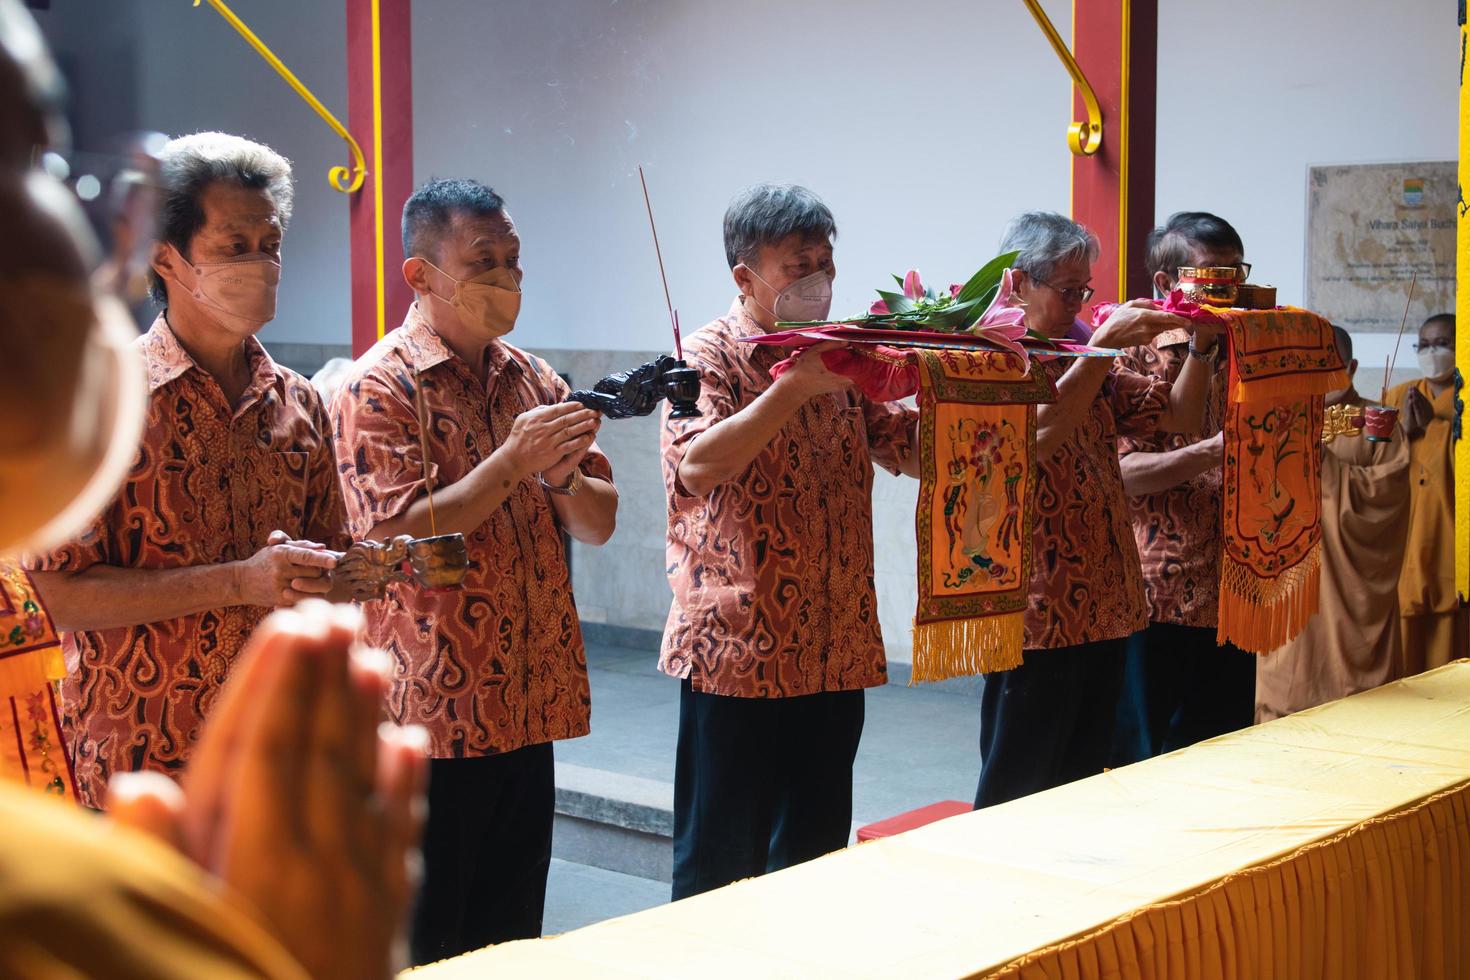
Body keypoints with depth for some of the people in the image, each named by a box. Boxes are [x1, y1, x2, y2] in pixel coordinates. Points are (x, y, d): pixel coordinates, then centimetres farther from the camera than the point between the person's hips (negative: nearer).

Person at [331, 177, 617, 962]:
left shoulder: (532, 380, 11)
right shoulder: (378, 389, -8)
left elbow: (599, 524, 12)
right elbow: (394, 539, -18)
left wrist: (564, 477, -10)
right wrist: (512, 461, -22)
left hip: (528, 706, 6)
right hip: (432, 713, -6)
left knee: (514, 934, 14)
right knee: (425, 947, 3)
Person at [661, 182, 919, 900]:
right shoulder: (708, 357, -6)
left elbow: (914, 454, 16)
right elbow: (697, 466, -23)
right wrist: (793, 388, -26)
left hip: (834, 653, 6)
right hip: (738, 652, -6)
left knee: (815, 853, 14)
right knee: (721, 861, 2)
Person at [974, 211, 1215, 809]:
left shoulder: (1089, 366, 16)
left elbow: (1180, 414, 16)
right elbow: (1034, 439, -26)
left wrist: (1200, 345, 0)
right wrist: (1103, 345, -27)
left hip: (1103, 610, 8)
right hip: (1038, 615, -8)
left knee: (1081, 789, 14)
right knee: (1017, 797, -1)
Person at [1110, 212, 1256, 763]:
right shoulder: (1136, 356, -3)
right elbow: (1123, 474, -13)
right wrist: (1212, 452, -23)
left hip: (1229, 597, 5)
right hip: (1156, 595, -5)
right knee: (1143, 765, 2)